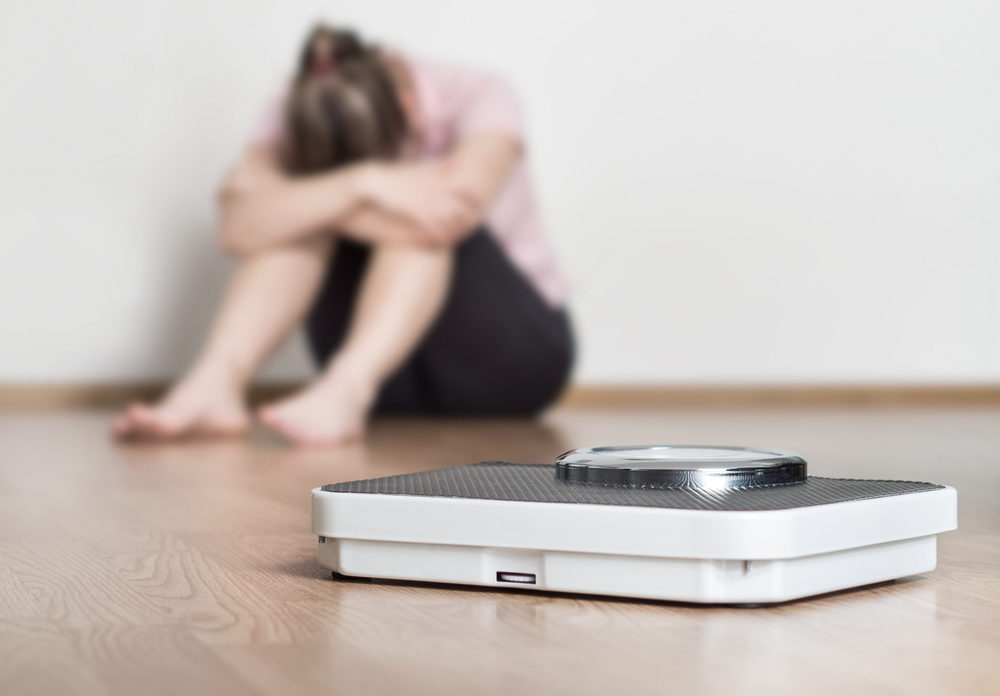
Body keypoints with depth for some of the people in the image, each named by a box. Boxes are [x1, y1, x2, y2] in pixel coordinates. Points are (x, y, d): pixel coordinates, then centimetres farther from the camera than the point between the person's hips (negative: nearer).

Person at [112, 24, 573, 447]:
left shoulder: (477, 98, -18)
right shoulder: (300, 118, -12)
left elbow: (452, 217, -38)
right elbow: (238, 228, -31)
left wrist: (301, 205, -30)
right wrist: (361, 184, -41)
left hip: (516, 352, -2)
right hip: (390, 367, 2)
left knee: (423, 223, -30)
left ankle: (344, 391, -47)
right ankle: (216, 382, -36)